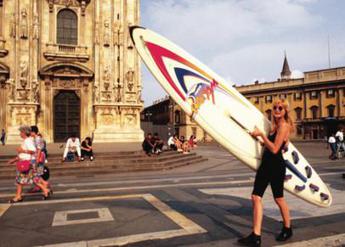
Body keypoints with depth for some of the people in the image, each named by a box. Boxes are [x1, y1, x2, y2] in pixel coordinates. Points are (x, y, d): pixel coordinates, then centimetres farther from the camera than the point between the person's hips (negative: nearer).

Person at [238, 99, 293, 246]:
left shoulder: (284, 125, -13)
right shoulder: (276, 125, 15)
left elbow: (275, 149, -21)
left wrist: (261, 134, -16)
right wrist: (260, 140, 10)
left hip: (276, 166, -9)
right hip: (266, 164, 9)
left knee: (279, 199, 3)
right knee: (256, 197, 7)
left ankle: (287, 230, 22)